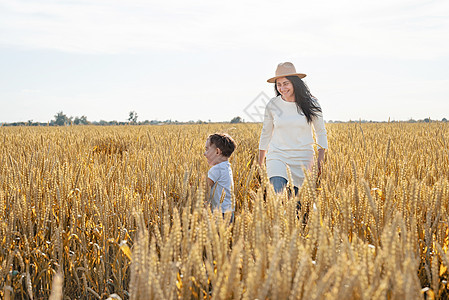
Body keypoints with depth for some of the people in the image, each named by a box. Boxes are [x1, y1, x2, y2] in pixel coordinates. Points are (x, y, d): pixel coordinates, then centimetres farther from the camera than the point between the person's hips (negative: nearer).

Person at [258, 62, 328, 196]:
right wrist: (260, 163, 16)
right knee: (277, 195, -21)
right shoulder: (272, 105, 0)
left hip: (303, 158, 0)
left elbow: (321, 132, 9)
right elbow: (266, 133, 12)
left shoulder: (310, 104, -2)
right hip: (277, 155, 0)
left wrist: (320, 157, 0)